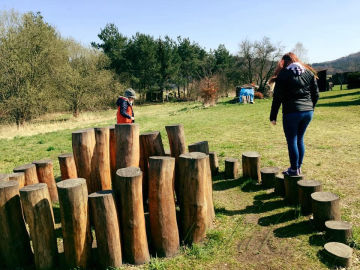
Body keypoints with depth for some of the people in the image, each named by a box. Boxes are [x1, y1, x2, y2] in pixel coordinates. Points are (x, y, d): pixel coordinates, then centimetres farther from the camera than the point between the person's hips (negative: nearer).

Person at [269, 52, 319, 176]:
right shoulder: (309, 73, 11)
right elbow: (316, 94, 12)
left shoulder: (283, 74, -3)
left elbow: (277, 97, -6)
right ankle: (298, 167, 25)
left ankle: (294, 170, 10)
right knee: (300, 139, 17)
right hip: (308, 112, 6)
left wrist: (273, 116, -2)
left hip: (292, 112, -6)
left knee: (292, 141, 4)